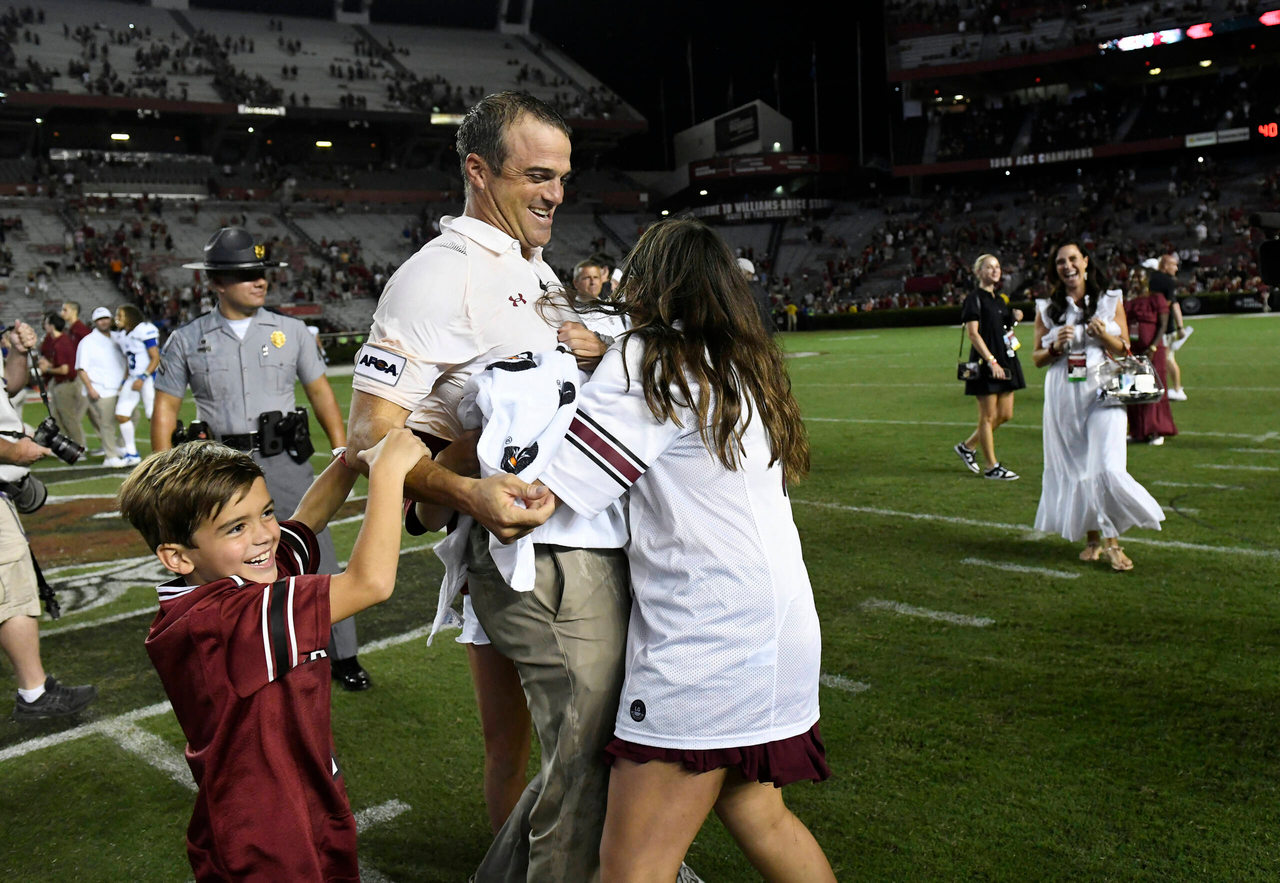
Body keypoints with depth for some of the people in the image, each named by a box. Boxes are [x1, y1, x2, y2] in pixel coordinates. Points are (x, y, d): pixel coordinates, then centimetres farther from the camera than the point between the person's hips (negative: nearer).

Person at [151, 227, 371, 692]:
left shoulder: (291, 331, 6)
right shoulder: (186, 340, 4)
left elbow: (320, 393, 8)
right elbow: (165, 408, 5)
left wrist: (342, 451, 1)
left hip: (286, 461, 0)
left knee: (319, 561, -1)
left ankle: (343, 658, 11)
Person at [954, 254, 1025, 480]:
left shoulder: (1000, 298, 17)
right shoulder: (975, 298, -8)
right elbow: (973, 333, -15)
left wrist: (1015, 318, 3)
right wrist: (991, 361, -20)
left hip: (1006, 360, 8)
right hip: (985, 362, -8)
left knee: (1006, 414, 10)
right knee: (989, 415, -2)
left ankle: (968, 446, 25)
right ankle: (992, 467, 6)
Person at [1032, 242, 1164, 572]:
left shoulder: (1110, 301, 6)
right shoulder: (1047, 309, 7)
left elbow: (1125, 351, 9)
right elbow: (1037, 358, 10)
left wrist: (1105, 336, -10)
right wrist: (1056, 347, -10)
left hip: (1102, 392, -1)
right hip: (1063, 396, 2)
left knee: (1106, 467, -13)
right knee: (1074, 469, 5)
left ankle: (1111, 540, -1)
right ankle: (1093, 538, 18)